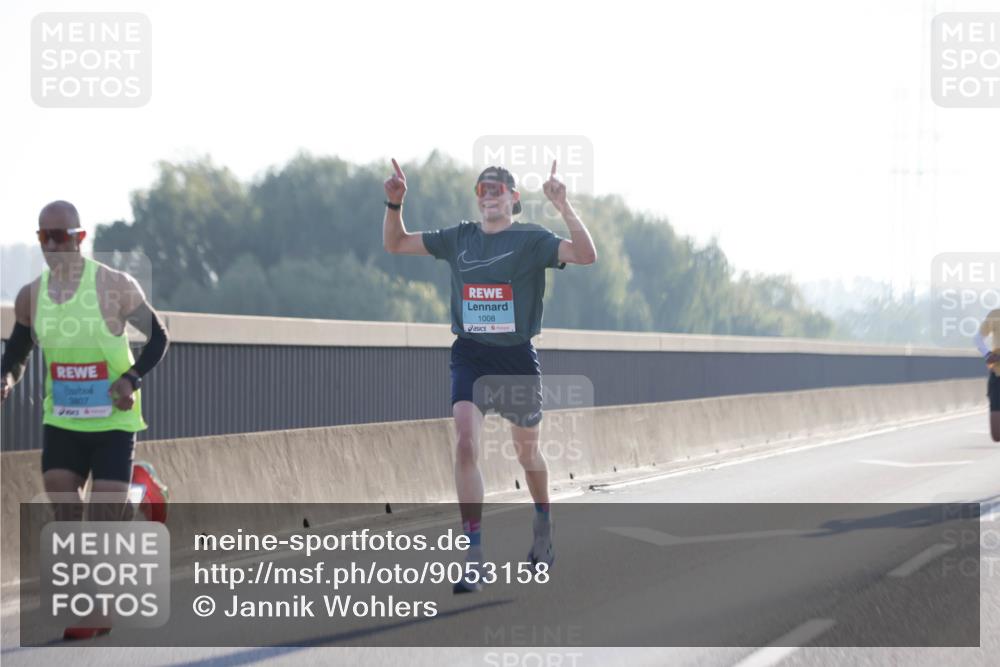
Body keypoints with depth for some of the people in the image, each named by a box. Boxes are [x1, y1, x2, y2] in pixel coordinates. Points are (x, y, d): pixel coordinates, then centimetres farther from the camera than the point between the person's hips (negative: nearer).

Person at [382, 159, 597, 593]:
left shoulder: (532, 240, -4)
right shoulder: (458, 239, 7)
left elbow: (586, 256, -19)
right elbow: (395, 244, 14)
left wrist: (563, 207, -28)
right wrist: (394, 204, -2)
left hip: (517, 358, -1)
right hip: (470, 357, 2)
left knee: (526, 451, 15)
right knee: (466, 445, -17)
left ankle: (543, 525, 45)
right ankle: (473, 557, -18)